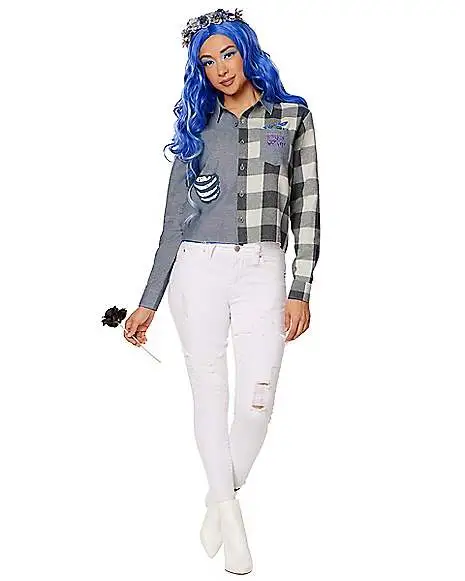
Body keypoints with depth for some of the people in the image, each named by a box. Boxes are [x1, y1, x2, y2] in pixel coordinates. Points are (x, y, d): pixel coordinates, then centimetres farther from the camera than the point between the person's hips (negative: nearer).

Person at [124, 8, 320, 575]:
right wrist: (148, 301, 7)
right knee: (209, 391, 3)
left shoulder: (292, 116, 8)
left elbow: (306, 205, 4)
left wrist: (301, 290, -4)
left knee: (258, 399, -5)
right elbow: (175, 216, 10)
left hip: (262, 271, -1)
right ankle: (229, 511, 17)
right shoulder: (197, 125, 11)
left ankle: (220, 501, 19)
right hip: (197, 270, 2)